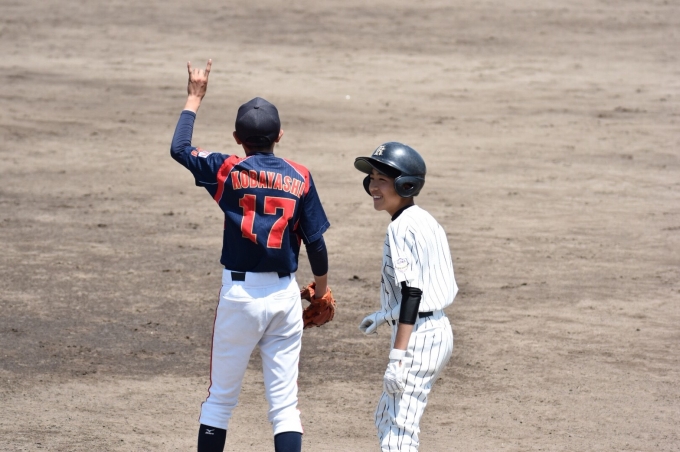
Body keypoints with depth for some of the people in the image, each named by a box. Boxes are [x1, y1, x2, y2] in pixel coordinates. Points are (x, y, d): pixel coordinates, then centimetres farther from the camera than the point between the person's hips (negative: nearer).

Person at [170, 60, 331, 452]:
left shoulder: (229, 171, -6)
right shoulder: (300, 178, -2)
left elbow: (179, 148, 9)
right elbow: (316, 242, 0)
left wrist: (195, 98, 20)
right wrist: (322, 289, 16)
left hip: (240, 293, -1)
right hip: (285, 295, 1)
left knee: (221, 397, 11)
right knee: (285, 401, 3)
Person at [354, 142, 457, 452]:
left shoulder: (402, 227, -16)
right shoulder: (425, 222, 13)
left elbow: (412, 293, -22)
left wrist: (397, 357, -25)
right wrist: (385, 315, 25)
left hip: (418, 335, -11)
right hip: (437, 330, 11)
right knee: (386, 418, 25)